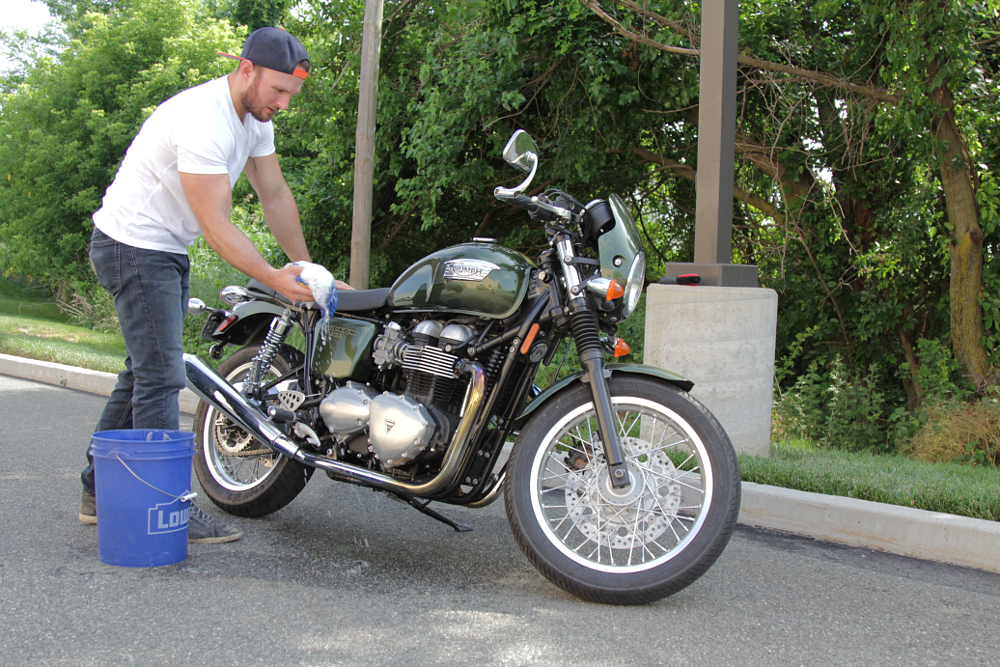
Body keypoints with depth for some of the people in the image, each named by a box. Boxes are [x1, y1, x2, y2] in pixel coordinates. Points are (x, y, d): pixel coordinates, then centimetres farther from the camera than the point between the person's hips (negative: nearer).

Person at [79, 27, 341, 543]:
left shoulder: (254, 115, 3)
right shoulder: (203, 120, -27)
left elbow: (275, 195, 7)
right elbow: (215, 223, -28)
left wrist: (304, 267, 4)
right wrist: (273, 279, -33)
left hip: (168, 250, 10)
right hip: (133, 246, -10)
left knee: (145, 372, 14)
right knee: (160, 376, -12)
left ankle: (100, 492, 24)